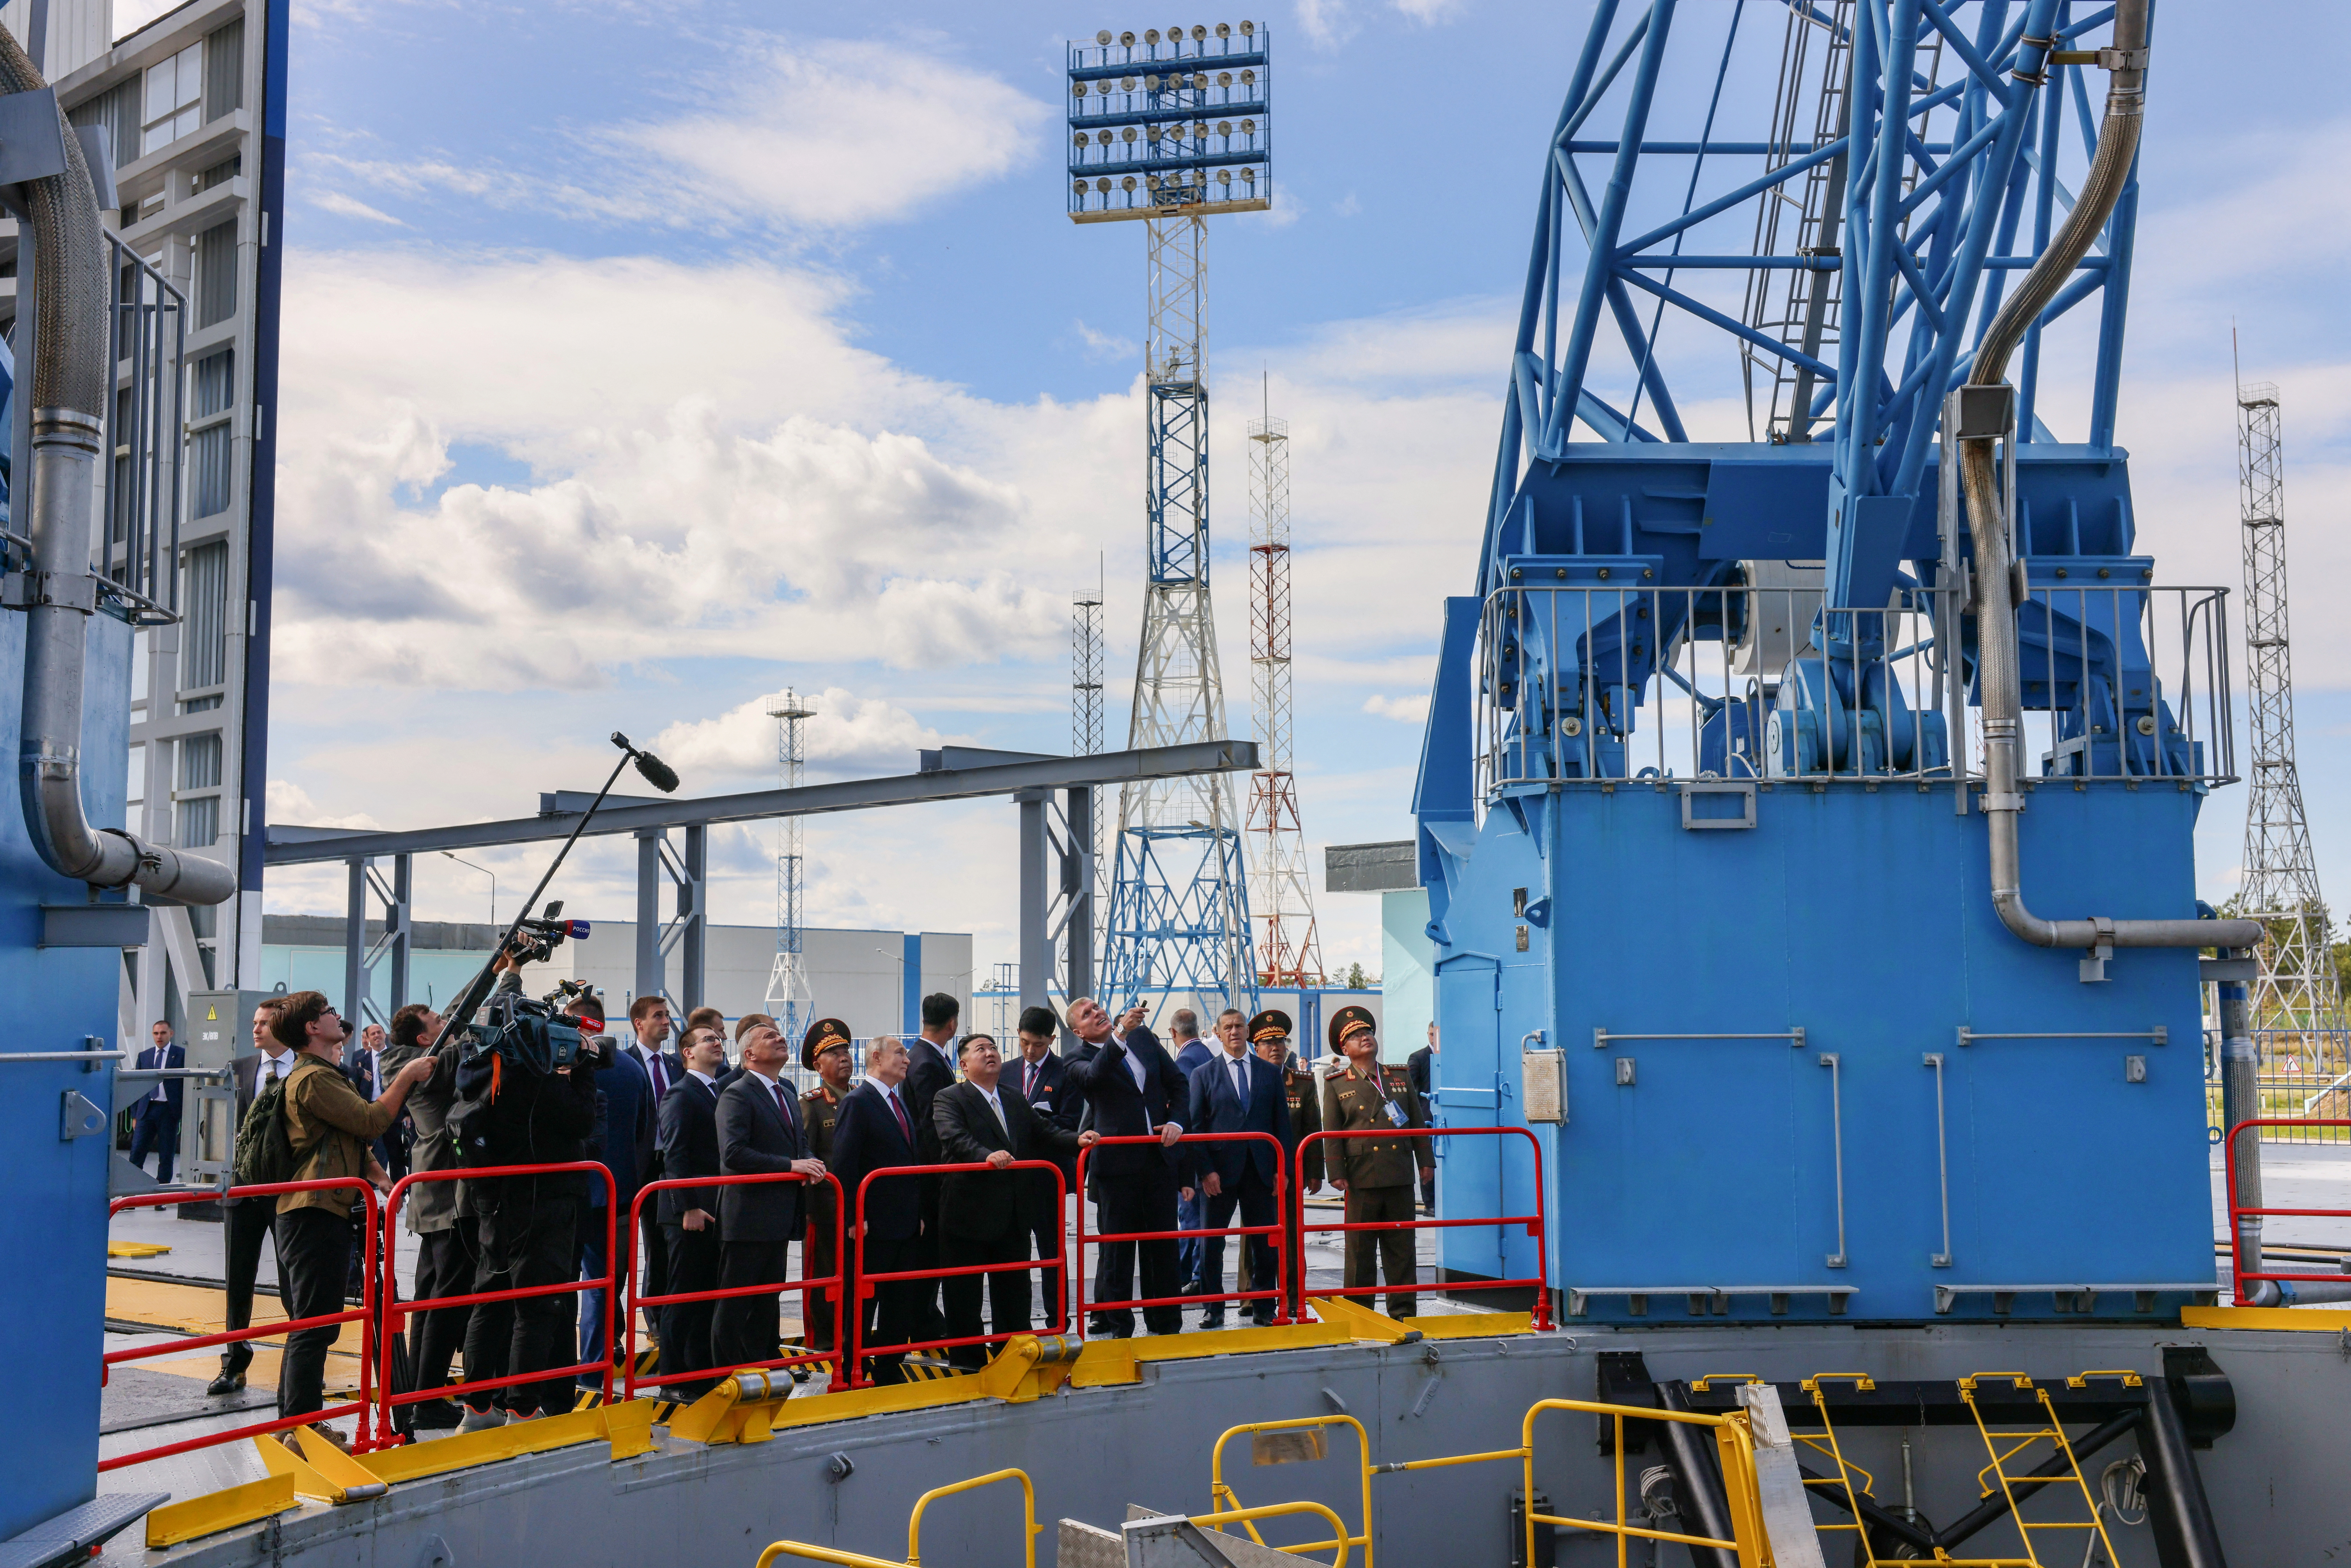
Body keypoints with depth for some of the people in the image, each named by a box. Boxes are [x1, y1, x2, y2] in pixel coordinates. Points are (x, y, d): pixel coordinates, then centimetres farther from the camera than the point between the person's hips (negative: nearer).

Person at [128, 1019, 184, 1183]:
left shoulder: (182, 1055, 1)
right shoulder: (144, 1056, 13)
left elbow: (187, 1085, 0)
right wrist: (135, 1115, 9)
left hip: (169, 1111, -3)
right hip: (147, 1109, 3)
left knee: (166, 1156, 2)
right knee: (137, 1153, -3)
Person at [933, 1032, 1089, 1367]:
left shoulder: (1015, 1101, 16)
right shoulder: (950, 1099, -6)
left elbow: (1043, 1132, 10)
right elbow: (955, 1139, -22)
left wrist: (1076, 1141, -9)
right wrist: (987, 1156, -41)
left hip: (1014, 1214, 6)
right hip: (969, 1214, -6)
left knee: (1014, 1292, 13)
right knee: (964, 1296, 3)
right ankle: (967, 1366, 14)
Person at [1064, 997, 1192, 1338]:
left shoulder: (1144, 1038, 10)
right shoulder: (1079, 1062, -3)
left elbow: (1178, 1083, 13)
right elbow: (1094, 1076, -27)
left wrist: (1176, 1121, -4)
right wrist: (1121, 1034, -41)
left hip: (1161, 1158, 4)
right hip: (1117, 1165, -4)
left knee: (1162, 1248, 11)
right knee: (1116, 1251, 2)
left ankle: (1166, 1325, 21)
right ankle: (1117, 1328, 10)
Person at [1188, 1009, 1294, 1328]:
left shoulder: (1269, 1074, 10)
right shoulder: (1203, 1074, 4)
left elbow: (1281, 1124, 9)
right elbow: (1195, 1126, 1)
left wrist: (1282, 1168, 0)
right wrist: (1206, 1170, -9)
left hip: (1261, 1170, 1)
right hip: (1220, 1171, -1)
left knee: (1264, 1242, 5)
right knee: (1212, 1242, 3)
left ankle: (1265, 1308, 15)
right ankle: (1212, 1309, 13)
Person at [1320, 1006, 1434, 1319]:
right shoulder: (1336, 1085, 5)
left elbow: (1418, 1122, 16)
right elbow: (1332, 1134, 1)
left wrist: (1425, 1161, 8)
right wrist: (1337, 1173, -7)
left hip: (1400, 1176, 3)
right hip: (1362, 1178, -3)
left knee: (1402, 1246, 6)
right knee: (1360, 1248, 1)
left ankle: (1403, 1311, 13)